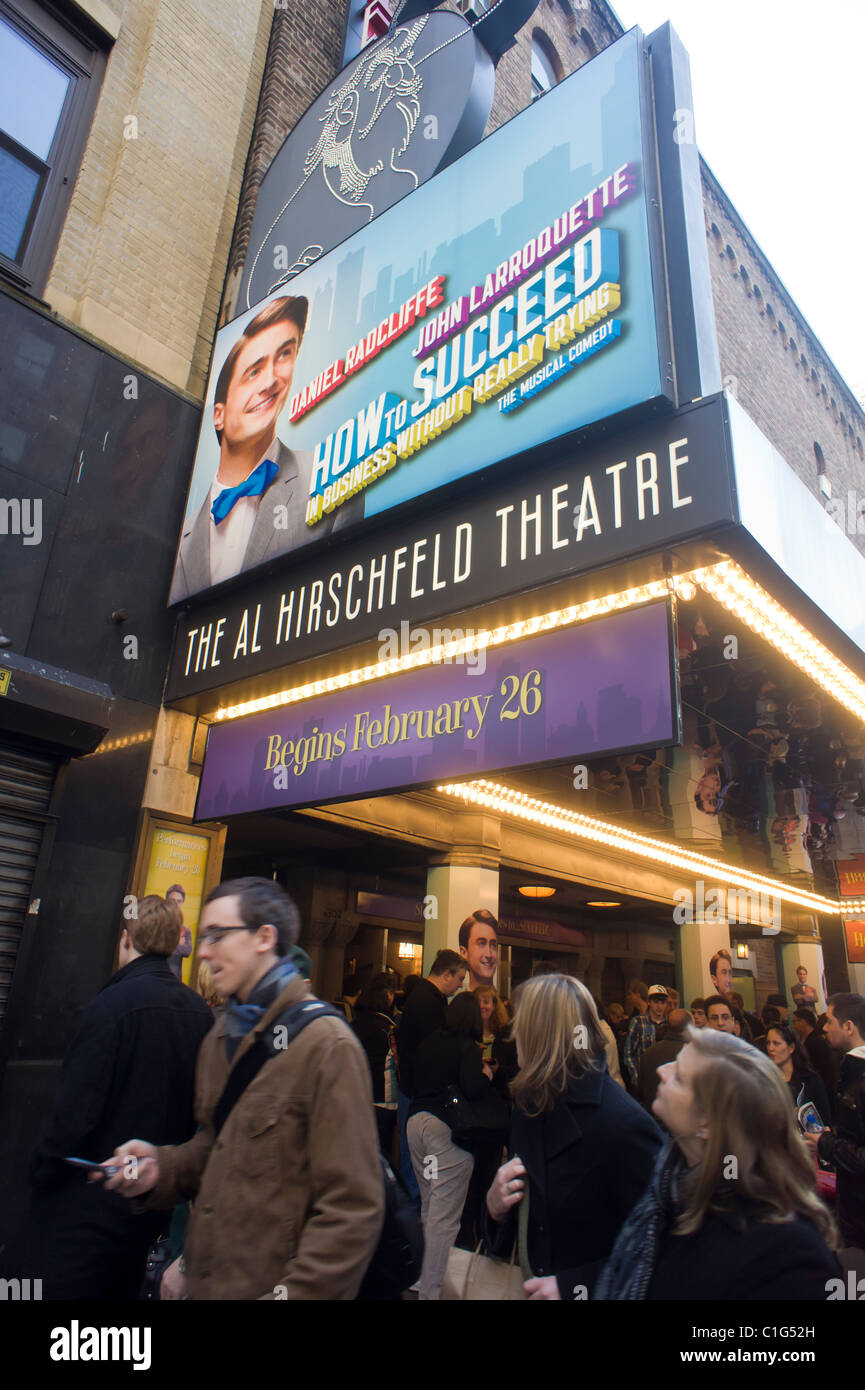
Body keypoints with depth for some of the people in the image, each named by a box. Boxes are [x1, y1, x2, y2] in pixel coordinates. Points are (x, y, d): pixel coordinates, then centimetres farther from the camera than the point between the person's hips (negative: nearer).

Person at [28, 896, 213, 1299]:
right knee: (123, 1289, 22)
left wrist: (40, 1172, -4)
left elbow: (74, 1111, -21)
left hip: (88, 1204, -6)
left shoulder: (115, 1003, -22)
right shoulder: (201, 1012, -3)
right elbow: (198, 1111, 4)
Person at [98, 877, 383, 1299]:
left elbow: (352, 1208, -21)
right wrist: (162, 1165, 0)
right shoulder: (220, 1035, 7)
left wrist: (296, 1293, -20)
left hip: (271, 1285, -7)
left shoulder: (328, 1045, -21)